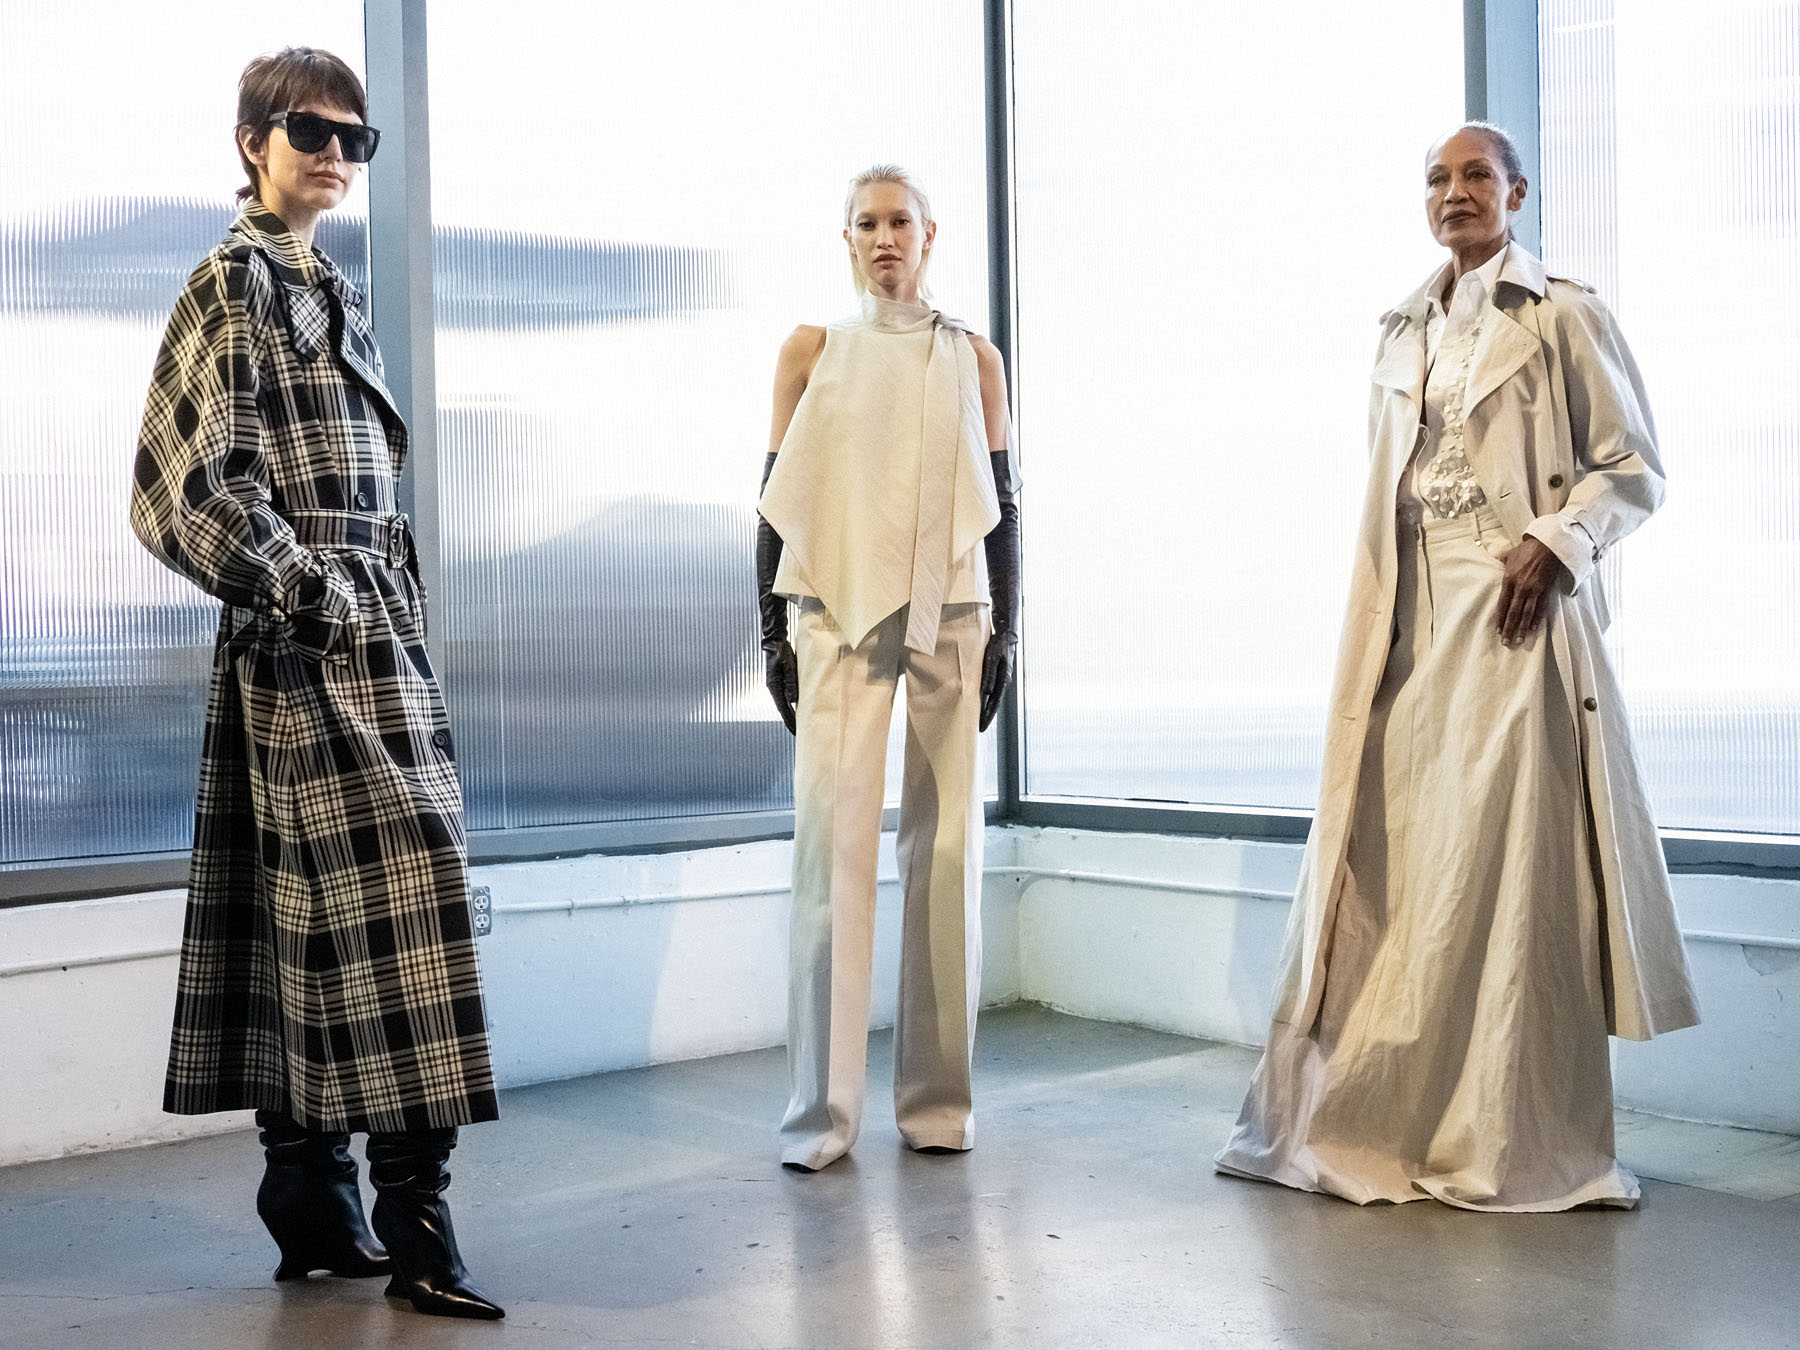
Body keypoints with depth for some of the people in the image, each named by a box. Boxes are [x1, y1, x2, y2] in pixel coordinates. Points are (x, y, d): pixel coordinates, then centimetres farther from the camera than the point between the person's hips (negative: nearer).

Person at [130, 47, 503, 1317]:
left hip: (370, 627, 9)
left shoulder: (333, 292, 22)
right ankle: (412, 1218, -10)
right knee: (389, 888, -13)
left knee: (314, 914, 9)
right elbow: (209, 478, -13)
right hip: (309, 638, -9)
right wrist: (311, 593, -14)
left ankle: (316, 1212, 14)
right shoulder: (233, 282, -4)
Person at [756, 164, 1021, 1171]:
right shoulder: (813, 352, 9)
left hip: (951, 615, 1)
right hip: (837, 615, -1)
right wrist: (773, 629, 1)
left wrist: (1004, 627, 3)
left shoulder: (974, 359, 11)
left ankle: (939, 1096, 10)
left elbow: (1003, 503, 11)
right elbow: (778, 496, 7)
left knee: (947, 845, 1)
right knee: (833, 842, -8)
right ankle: (824, 1107, -3)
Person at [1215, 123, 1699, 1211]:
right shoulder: (1405, 333, 17)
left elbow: (1635, 468, -1)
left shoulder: (1565, 318, 1)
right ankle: (1373, 1118, 15)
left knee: (1507, 858, -5)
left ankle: (1513, 1141, 6)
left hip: (1515, 613, -5)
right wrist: (1370, 618, 10)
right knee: (1388, 854, 4)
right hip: (1412, 619, 5)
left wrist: (1555, 543, -16)